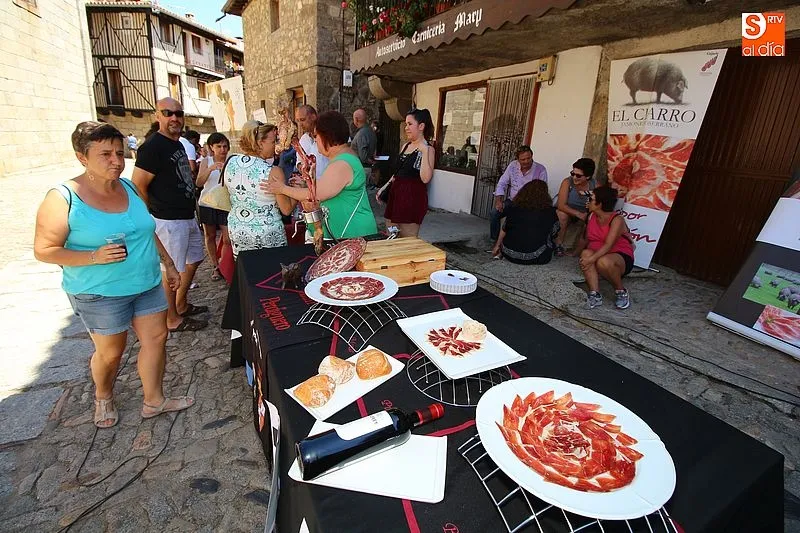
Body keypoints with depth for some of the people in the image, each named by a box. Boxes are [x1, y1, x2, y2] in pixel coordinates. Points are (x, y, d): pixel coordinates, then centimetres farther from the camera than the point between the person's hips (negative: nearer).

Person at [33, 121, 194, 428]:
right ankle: (103, 398, 43)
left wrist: (168, 264, 14)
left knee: (156, 337, 9)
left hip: (147, 284, 5)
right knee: (110, 352, 11)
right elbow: (44, 250, -11)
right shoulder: (63, 199, -15)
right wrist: (94, 257, -25)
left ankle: (154, 400, 27)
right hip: (100, 293, -5)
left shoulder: (128, 187, 3)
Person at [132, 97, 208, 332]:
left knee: (194, 260, 20)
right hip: (170, 220, -10)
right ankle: (173, 320, 15)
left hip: (187, 216, 10)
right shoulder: (153, 146, -15)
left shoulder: (178, 144, 13)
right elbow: (138, 186, -18)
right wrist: (158, 211, -7)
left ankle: (181, 306, 36)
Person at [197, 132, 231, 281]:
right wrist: (210, 169, -24)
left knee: (228, 238, -8)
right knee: (210, 236, 10)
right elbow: (199, 183, -11)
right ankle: (216, 267, 22)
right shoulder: (206, 161, 2)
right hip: (207, 203, 2)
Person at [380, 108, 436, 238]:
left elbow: (425, 178, -22)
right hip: (396, 194, 8)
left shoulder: (428, 149, -8)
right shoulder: (406, 146, 15)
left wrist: (424, 152, -23)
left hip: (413, 197, -8)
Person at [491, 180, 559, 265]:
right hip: (535, 258, -2)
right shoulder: (550, 211, -4)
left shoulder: (514, 207, 0)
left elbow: (505, 228, 10)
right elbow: (554, 234, 9)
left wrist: (497, 245, 25)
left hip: (509, 254, 2)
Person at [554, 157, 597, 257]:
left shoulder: (595, 186, -13)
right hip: (567, 212, -2)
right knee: (561, 214, -34)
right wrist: (578, 214, -38)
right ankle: (559, 244, -18)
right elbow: (561, 205, -26)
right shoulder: (567, 182, -19)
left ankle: (578, 250, -6)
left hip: (585, 215, 2)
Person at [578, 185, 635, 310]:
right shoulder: (591, 216, 3)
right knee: (586, 253, -29)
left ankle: (621, 291, -10)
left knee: (603, 262, -39)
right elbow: (587, 239, 15)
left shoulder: (617, 220, -18)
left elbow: (608, 245, -29)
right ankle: (595, 295, -32)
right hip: (597, 254, 5)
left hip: (621, 257, -5)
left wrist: (591, 259, -40)